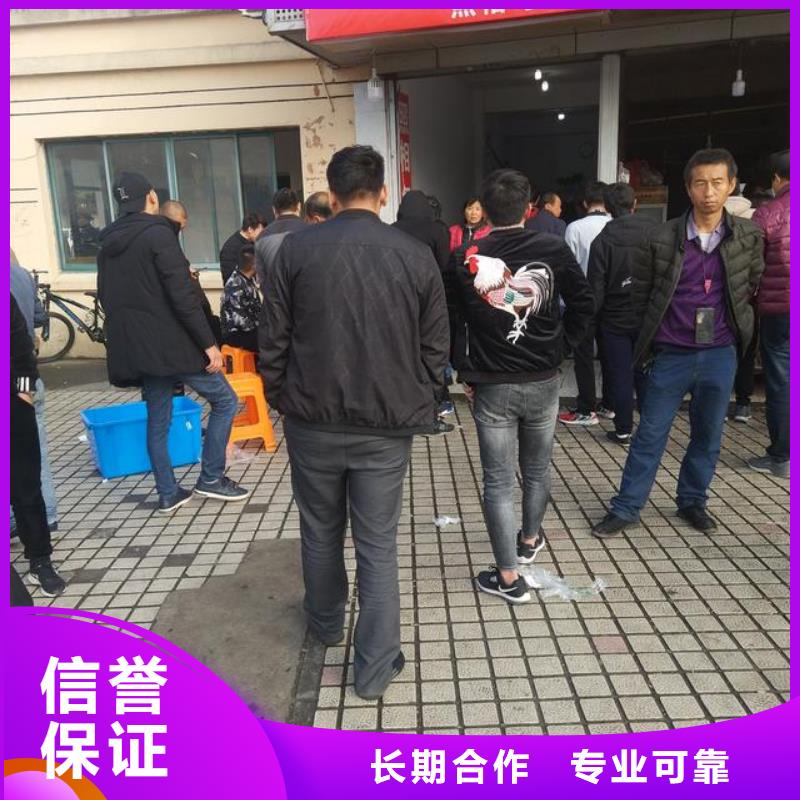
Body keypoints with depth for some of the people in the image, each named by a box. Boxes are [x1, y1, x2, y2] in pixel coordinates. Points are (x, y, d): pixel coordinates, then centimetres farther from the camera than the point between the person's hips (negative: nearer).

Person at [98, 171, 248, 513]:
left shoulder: (107, 244, 11)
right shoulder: (158, 234, -12)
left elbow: (105, 297, 17)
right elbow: (183, 296, -19)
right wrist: (209, 343, -16)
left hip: (135, 347, 8)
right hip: (171, 343, -8)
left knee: (158, 419, 14)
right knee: (224, 400, 5)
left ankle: (168, 494, 19)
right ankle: (210, 478, 7)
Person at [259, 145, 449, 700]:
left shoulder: (298, 248, -5)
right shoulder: (417, 255, -4)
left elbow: (273, 338, -2)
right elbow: (435, 347, 0)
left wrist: (281, 400, 11)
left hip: (313, 420, 1)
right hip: (387, 425, 0)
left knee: (321, 531, 21)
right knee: (378, 545, 9)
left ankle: (326, 622, 43)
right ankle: (376, 666, 17)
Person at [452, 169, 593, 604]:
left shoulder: (469, 258, -8)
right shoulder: (553, 249, -4)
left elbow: (453, 322, -6)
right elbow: (583, 304, 0)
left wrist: (466, 372, 5)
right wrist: (559, 344, 12)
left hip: (491, 385, -2)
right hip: (543, 380, 2)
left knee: (498, 481, 5)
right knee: (537, 468, 23)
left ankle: (509, 577, 10)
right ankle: (529, 539, 43)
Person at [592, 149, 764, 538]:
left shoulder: (749, 236, -2)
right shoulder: (662, 238, -7)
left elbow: (752, 283, 15)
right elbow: (640, 292, 4)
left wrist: (732, 323, 14)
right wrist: (652, 335, 7)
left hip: (720, 355, 2)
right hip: (671, 355, -2)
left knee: (708, 437, 13)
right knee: (649, 435, 4)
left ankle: (692, 501, 32)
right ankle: (625, 508, 15)